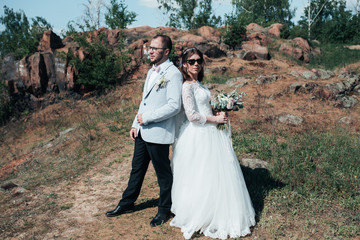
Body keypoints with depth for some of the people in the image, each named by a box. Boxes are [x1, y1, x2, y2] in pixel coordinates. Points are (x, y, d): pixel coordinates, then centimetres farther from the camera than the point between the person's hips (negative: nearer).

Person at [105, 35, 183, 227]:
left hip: (158, 133, -8)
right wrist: (135, 124, 12)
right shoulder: (151, 72, 15)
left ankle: (164, 210, 27)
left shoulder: (173, 74, -13)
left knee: (163, 173, 8)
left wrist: (147, 117, -17)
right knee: (137, 168, 20)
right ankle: (127, 203, 36)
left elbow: (174, 106, -22)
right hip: (142, 131, 9)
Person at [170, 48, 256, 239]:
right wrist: (215, 119, -13)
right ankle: (196, 218, 18)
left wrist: (219, 114, 8)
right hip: (198, 135, -9)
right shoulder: (187, 86, -15)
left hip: (209, 132, 9)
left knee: (215, 174, 15)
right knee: (201, 177, 1)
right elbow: (191, 115, -21)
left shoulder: (198, 84, 13)